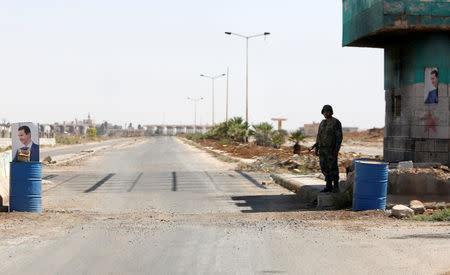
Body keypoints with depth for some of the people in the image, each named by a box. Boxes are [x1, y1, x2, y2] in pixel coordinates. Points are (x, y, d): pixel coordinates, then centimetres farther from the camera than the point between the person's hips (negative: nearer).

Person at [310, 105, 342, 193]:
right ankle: (329, 186, 12)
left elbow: (339, 136, -11)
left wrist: (337, 149, -18)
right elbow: (319, 136, 15)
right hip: (322, 148, 6)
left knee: (333, 167, -5)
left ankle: (336, 187, 5)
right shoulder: (323, 123, 12)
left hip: (331, 148, -6)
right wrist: (316, 148, 9)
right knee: (325, 167, 6)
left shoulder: (336, 122, -8)